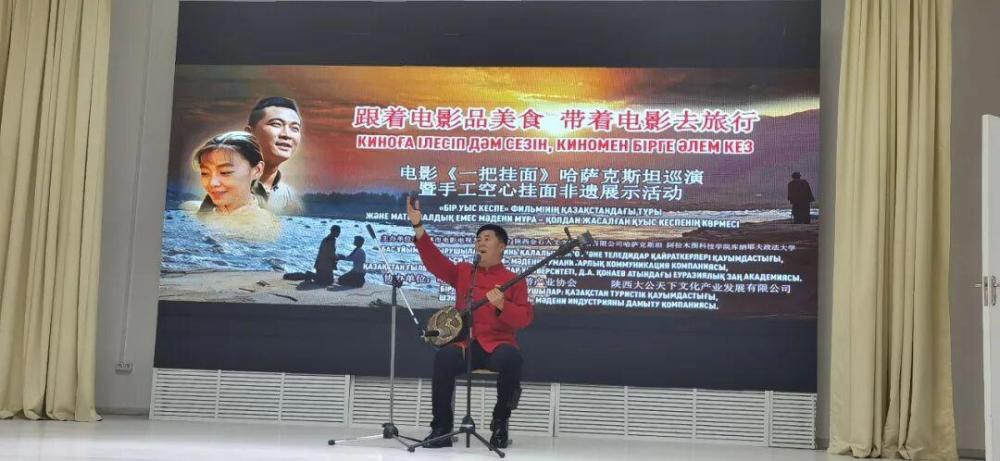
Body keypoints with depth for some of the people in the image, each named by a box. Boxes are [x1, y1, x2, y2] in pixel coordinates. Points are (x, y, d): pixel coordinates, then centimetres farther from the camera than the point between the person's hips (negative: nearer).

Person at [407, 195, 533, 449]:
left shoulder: (514, 281, 8)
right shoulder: (463, 272, 15)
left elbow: (525, 318, -2)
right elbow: (434, 260, 4)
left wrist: (501, 305, -22)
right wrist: (419, 227, -6)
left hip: (497, 344, -1)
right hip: (465, 343, 2)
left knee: (511, 359, -36)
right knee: (445, 357, -32)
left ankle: (500, 422, -13)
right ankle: (442, 427, -22)